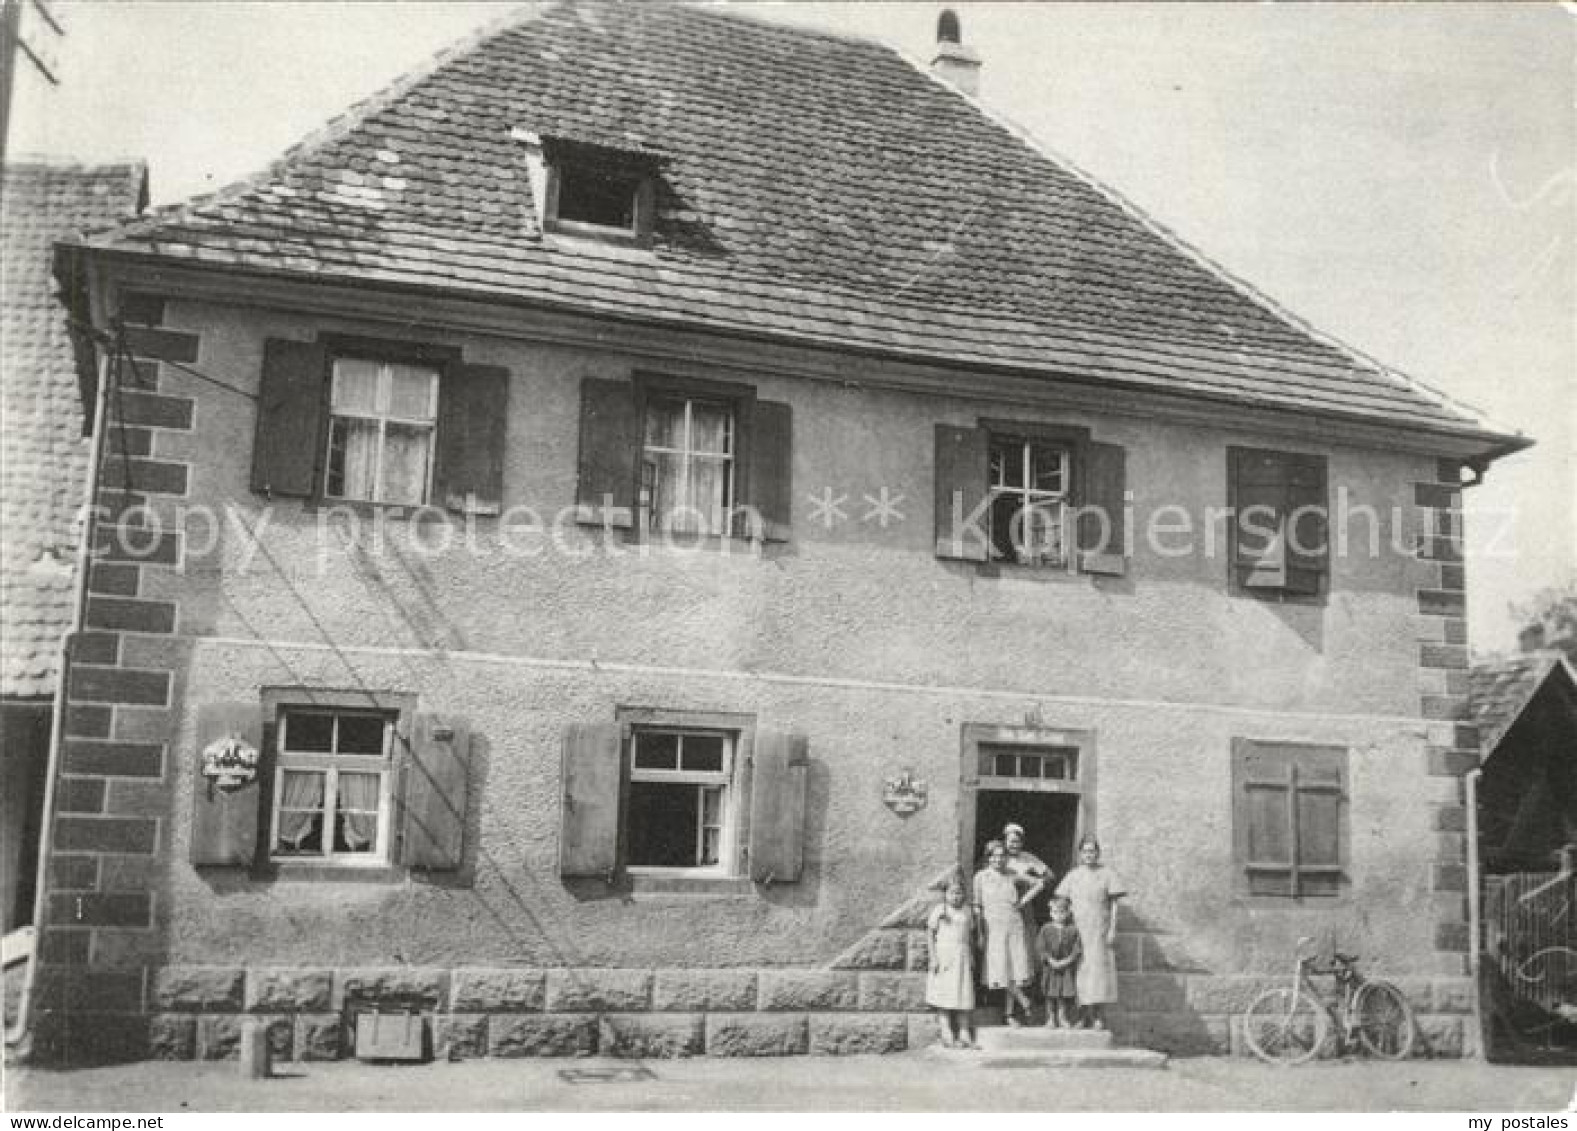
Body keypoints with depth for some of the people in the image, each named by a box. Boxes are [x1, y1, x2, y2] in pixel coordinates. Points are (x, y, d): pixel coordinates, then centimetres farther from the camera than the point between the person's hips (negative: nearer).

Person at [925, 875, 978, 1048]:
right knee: (944, 996, -4)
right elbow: (930, 933, -3)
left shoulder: (967, 911, 10)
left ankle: (964, 1035, 6)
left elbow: (970, 935, 17)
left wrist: (972, 957, 11)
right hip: (943, 955, -4)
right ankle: (947, 1036, -2)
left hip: (962, 957, 4)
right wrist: (933, 956, -10)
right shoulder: (939, 909, -2)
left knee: (964, 995, 0)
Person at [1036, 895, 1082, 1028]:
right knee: (1051, 994, 4)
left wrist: (1066, 961, -15)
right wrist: (1051, 961, -15)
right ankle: (1051, 1019, 13)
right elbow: (1041, 947, -4)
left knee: (1067, 995, 1)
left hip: (1068, 967, 0)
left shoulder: (1073, 930, 0)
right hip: (1050, 967, 0)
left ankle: (1064, 1018, 15)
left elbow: (1077, 950, -4)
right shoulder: (1046, 929, 1)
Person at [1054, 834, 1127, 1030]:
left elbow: (1114, 904, 1)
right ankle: (1087, 1016, 8)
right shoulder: (1073, 875, 12)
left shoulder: (1107, 874, 2)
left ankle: (1100, 1016, -6)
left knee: (1098, 968, -9)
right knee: (1081, 972, 2)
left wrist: (1112, 929, -6)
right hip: (1079, 930, 3)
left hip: (1099, 931, -3)